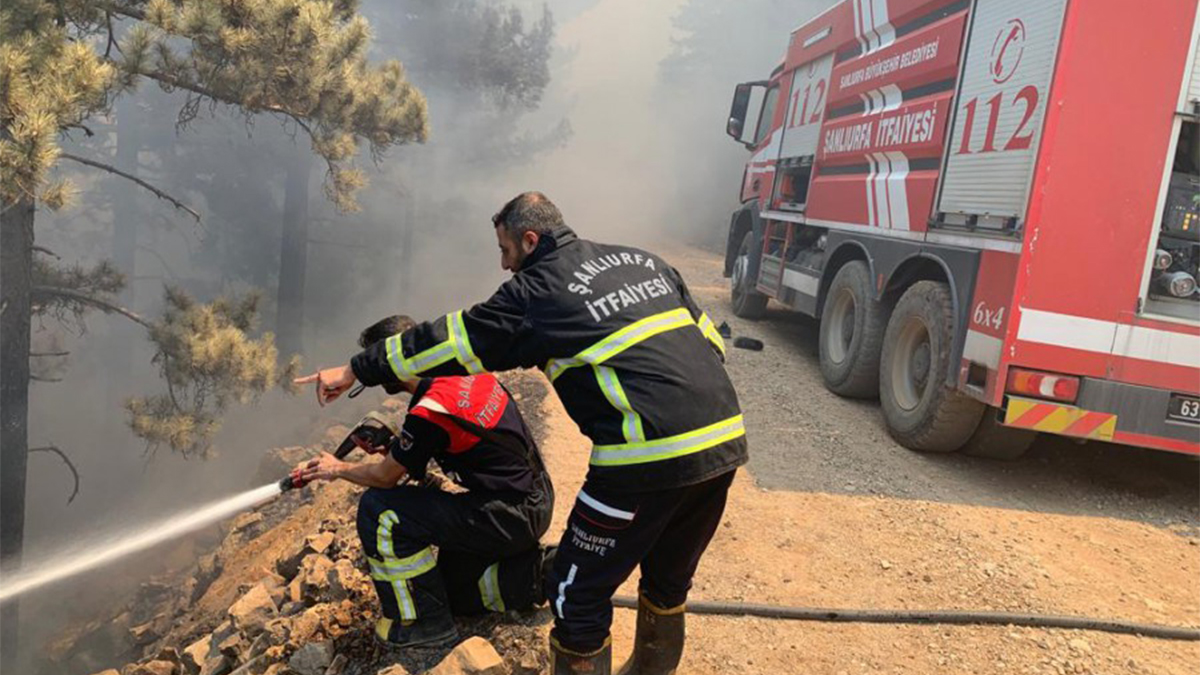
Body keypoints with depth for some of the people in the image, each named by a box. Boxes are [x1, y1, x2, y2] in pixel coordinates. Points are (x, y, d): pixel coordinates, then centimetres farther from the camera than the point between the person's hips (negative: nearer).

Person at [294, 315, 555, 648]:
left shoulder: (429, 412, -24)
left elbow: (385, 477, -8)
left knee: (379, 511, -10)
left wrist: (337, 469, 11)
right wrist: (392, 443, 10)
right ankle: (542, 573, 16)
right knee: (452, 590, 23)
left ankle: (423, 622, 3)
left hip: (509, 517, -9)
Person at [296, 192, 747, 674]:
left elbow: (449, 341, 3)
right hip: (726, 441, 8)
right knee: (668, 583, 25)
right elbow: (709, 336, 18)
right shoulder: (642, 260, 18)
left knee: (578, 597, 7)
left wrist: (355, 371, 12)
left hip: (651, 456, -8)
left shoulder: (537, 291, -1)